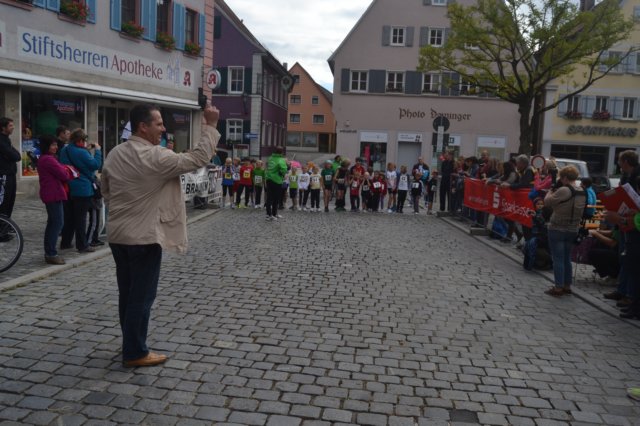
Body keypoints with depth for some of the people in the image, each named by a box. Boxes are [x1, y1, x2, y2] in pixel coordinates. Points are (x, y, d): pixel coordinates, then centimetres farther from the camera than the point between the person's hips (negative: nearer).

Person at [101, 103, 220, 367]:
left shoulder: (114, 154, 6)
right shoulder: (156, 157, -18)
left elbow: (105, 190, 16)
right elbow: (199, 159, -15)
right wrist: (210, 126, -8)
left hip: (118, 235, 8)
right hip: (145, 237, -8)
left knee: (127, 294, 16)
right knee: (141, 297, 2)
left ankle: (131, 345, 29)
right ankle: (135, 353, 12)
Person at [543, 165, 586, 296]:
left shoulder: (564, 190, -19)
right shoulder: (582, 192, 6)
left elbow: (547, 202, -14)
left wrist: (552, 190, 3)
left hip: (557, 229, -7)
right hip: (573, 230, 7)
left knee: (558, 258, -1)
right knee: (567, 258, 16)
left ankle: (558, 288, 2)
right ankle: (567, 286, 22)